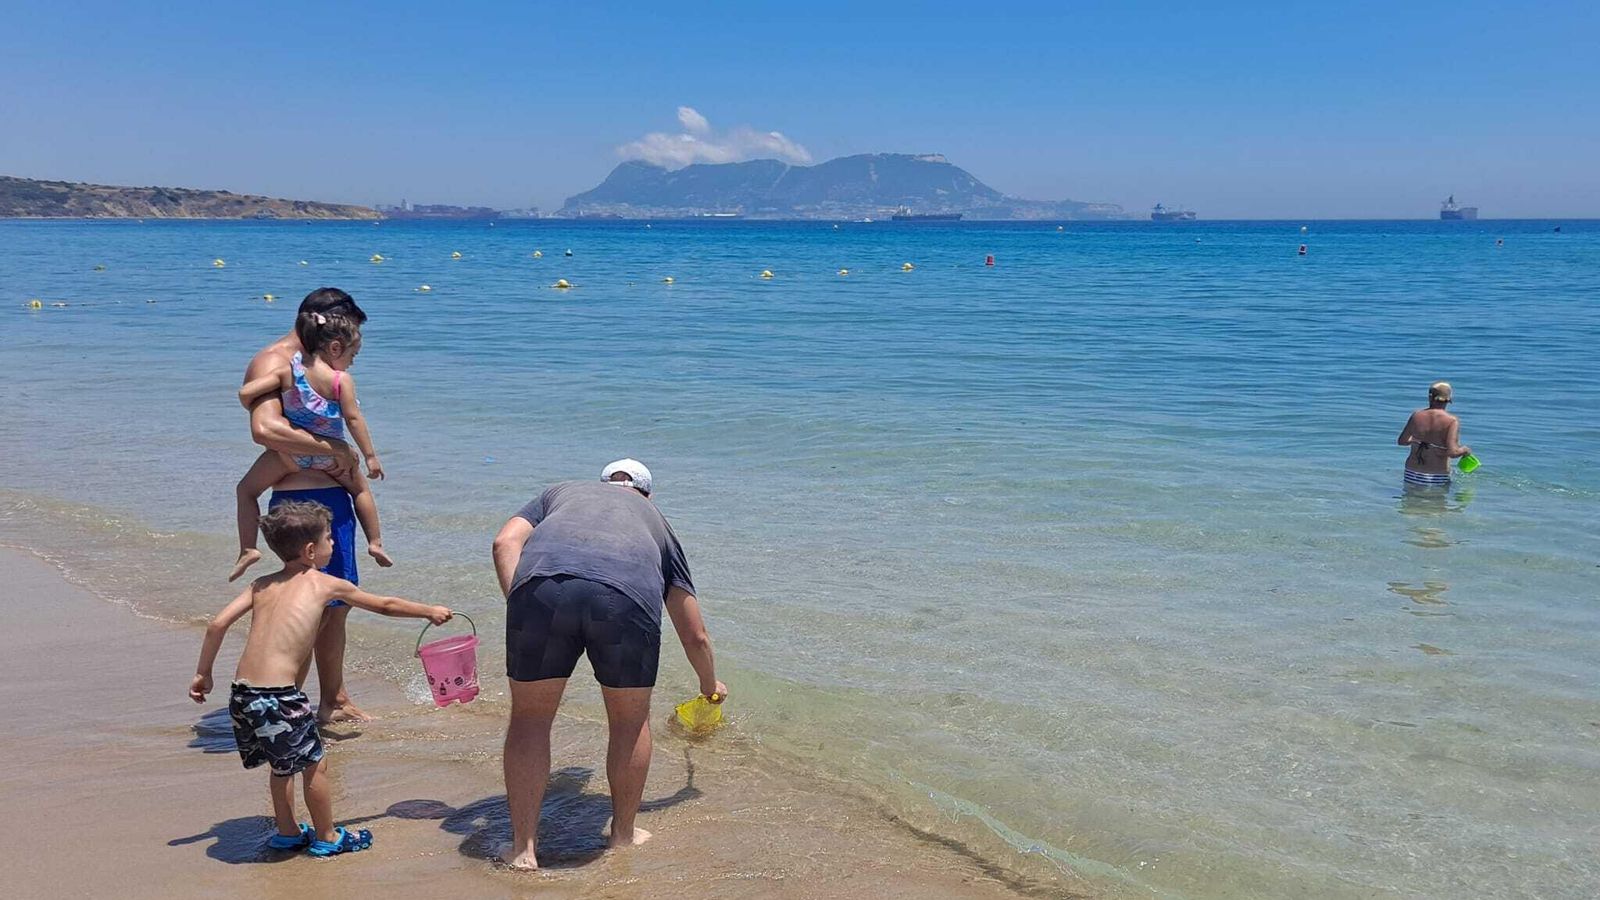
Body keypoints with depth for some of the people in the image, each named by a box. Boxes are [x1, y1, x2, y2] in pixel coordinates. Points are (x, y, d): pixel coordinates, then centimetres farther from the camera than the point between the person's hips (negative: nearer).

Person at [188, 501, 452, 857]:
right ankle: (326, 838, 27)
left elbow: (217, 624, 7)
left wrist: (203, 674, 16)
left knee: (281, 763, 25)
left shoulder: (262, 585, 15)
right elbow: (385, 605, 15)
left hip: (242, 693, 6)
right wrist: (430, 611, 29)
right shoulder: (325, 584, 4)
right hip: (280, 694, -6)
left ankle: (287, 832, 39)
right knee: (314, 764, 13)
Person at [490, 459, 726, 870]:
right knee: (630, 721, 22)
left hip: (543, 583, 0)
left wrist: (521, 606, 14)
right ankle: (624, 834, 36)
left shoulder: (560, 492, 40)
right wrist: (711, 686, 57)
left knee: (529, 718, 17)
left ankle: (523, 847, 21)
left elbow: (505, 542, 18)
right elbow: (695, 635, 42)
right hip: (628, 597, 0)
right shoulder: (656, 520, 39)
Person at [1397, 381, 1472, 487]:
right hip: (1437, 478, -3)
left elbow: (1401, 441, 12)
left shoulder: (1416, 416, 0)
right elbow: (1452, 453, -18)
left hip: (1412, 474, 3)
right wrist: (1465, 450, 3)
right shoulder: (1452, 421, -10)